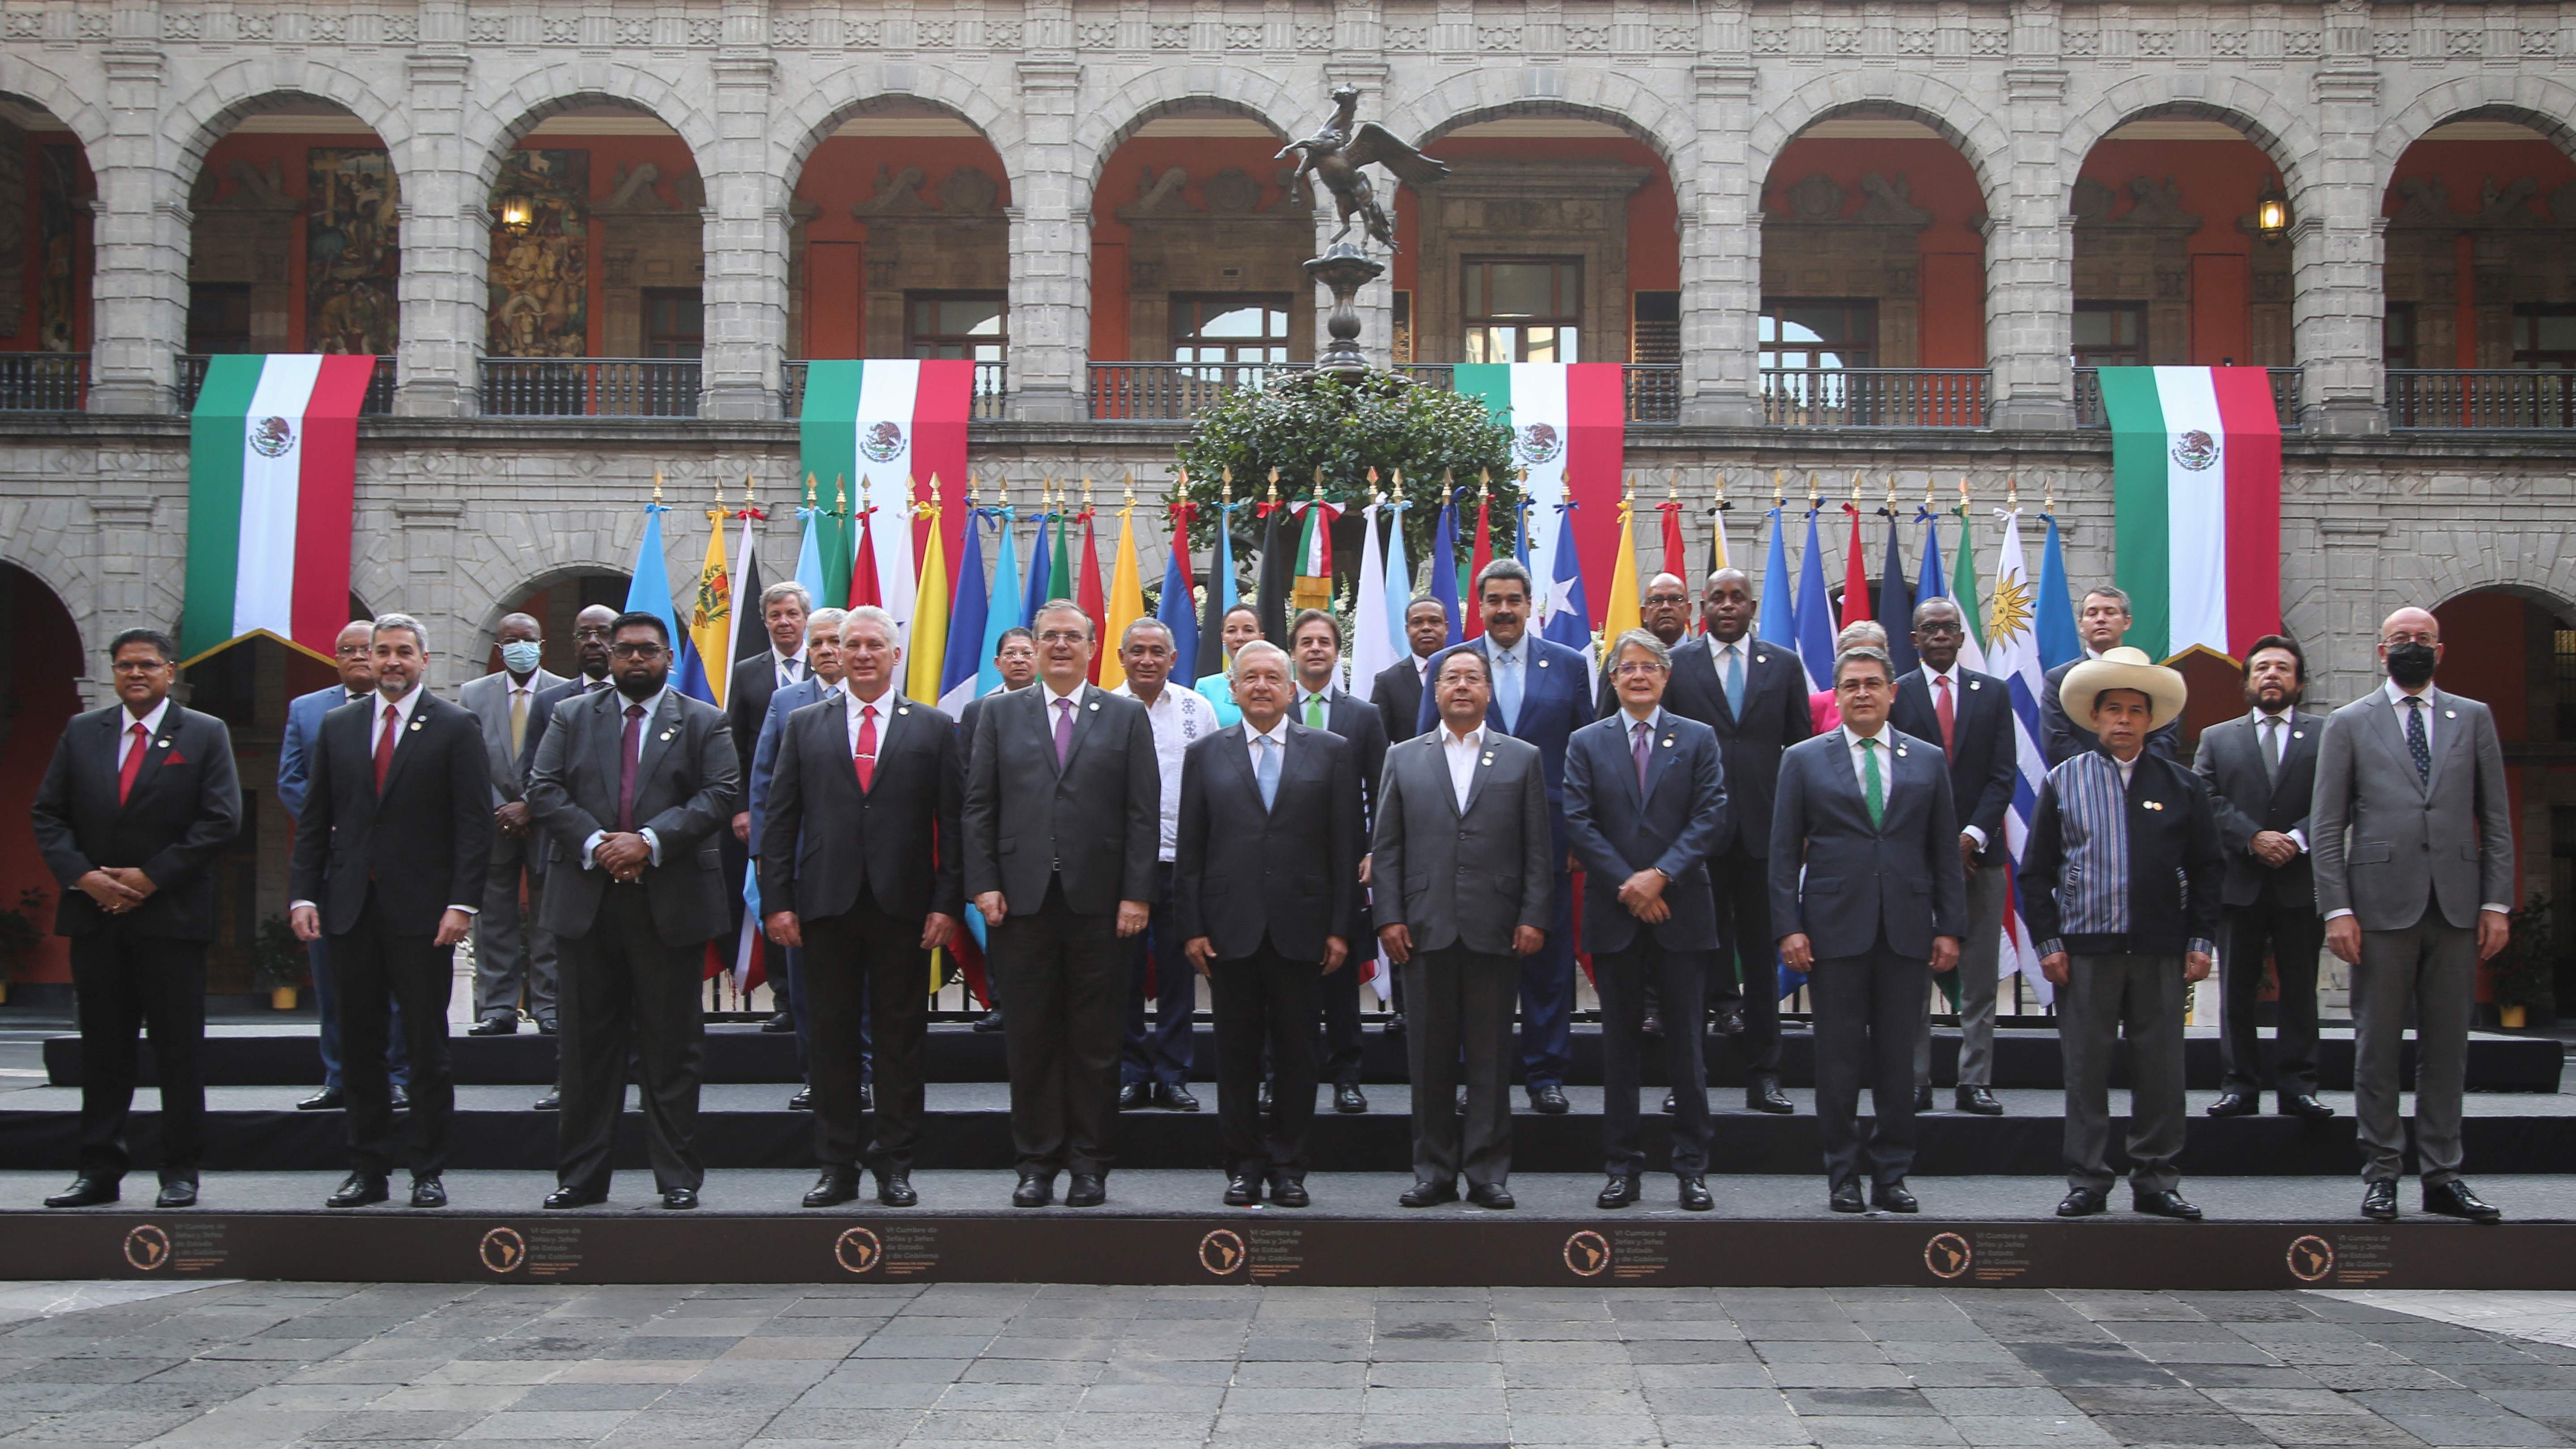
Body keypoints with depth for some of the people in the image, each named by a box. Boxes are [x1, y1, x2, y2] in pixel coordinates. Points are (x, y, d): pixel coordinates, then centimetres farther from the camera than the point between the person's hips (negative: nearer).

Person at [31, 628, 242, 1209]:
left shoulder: (205, 735, 2)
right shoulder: (81, 731, 11)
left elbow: (221, 820, -6)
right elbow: (47, 813, 8)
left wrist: (149, 878, -12)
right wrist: (83, 877, -7)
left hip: (171, 916, -3)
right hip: (95, 916, 3)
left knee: (179, 1049, 1)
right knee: (102, 1048, 7)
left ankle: (180, 1173, 7)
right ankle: (100, 1172, 14)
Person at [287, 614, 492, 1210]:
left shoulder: (457, 727, 1)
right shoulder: (337, 726, 12)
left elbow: (475, 824, -4)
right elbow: (314, 820, 12)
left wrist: (463, 904, -13)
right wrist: (303, 894, 1)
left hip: (421, 912, -4)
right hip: (352, 910, 4)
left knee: (427, 1046, 1)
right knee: (360, 1044, 8)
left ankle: (428, 1172, 9)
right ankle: (368, 1168, 16)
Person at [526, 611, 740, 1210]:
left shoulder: (703, 722, 7)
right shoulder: (571, 717, 13)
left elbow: (721, 795, -5)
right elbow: (545, 791, 3)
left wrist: (650, 841, -16)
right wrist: (593, 843, -13)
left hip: (671, 904, -2)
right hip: (586, 903, 2)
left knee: (672, 1046, 2)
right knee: (587, 1043, 6)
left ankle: (678, 1177, 9)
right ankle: (581, 1176, 14)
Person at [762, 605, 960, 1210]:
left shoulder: (932, 728, 7)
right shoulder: (803, 724, 10)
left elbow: (953, 822, 3)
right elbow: (779, 819, 7)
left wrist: (948, 903, -5)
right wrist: (778, 900, -2)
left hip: (904, 907, -1)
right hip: (826, 905, 1)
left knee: (900, 1037, 4)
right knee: (831, 1036, 5)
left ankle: (895, 1165, 13)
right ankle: (837, 1166, 14)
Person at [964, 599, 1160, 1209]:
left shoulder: (1126, 717, 7)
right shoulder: (1001, 714, 10)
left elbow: (1143, 813, 2)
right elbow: (979, 806, 7)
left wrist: (1137, 894, -6)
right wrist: (984, 885, -3)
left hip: (1098, 902, -1)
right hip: (1023, 900, 1)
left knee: (1095, 1039, 4)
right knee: (1030, 1037, 5)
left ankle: (1089, 1164, 13)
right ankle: (1036, 1163, 14)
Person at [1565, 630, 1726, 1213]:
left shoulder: (1698, 740, 6)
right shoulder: (1586, 744, 7)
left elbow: (1710, 815, -3)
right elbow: (1578, 822, -1)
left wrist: (1661, 875, -14)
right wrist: (1627, 885, -11)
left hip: (1681, 911, 0)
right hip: (1614, 917, 1)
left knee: (1687, 1043, 2)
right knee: (1620, 1045, 6)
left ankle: (1693, 1166, 9)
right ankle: (1622, 1165, 12)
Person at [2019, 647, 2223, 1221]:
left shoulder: (2182, 786, 8)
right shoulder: (2064, 782, 6)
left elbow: (2207, 870, 10)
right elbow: (2036, 871, 5)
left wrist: (2201, 940, 3)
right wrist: (2047, 942, -1)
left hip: (2161, 953, 1)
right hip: (2085, 950, -1)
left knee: (2161, 1070, 4)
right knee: (2086, 1071, 2)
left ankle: (2156, 1181, 14)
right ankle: (2087, 1183, 10)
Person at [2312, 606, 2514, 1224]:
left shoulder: (2474, 719, 12)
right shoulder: (2348, 724, 6)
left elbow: (2497, 819, 10)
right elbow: (2327, 827, 3)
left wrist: (2497, 903, 2)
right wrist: (2337, 909, -6)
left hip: (2457, 908, 2)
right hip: (2382, 907, -2)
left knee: (2447, 1048, 5)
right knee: (2378, 1048, 1)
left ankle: (2443, 1177, 12)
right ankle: (2382, 1175, 9)